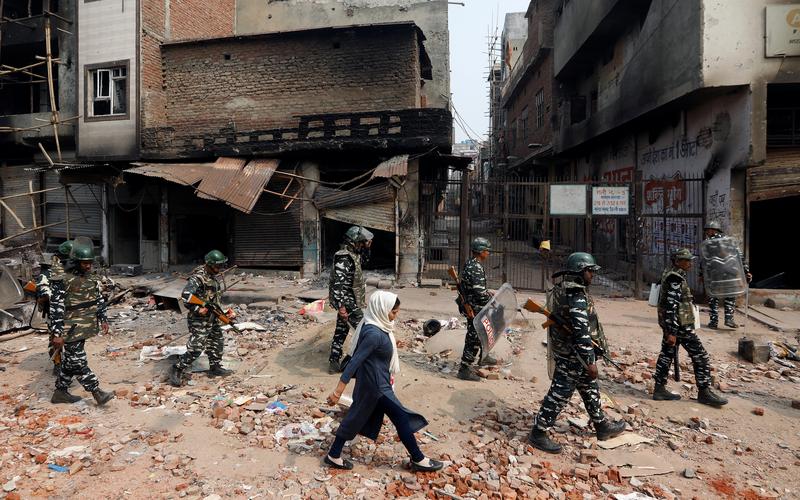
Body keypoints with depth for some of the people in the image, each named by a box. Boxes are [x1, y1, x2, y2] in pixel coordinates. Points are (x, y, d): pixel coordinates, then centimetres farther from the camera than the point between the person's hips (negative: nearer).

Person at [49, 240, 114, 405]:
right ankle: (97, 393, -2)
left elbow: (99, 300, 18)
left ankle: (60, 392, 29)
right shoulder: (64, 280, -16)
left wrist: (103, 319, 12)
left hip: (84, 328, 7)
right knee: (78, 362, -4)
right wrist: (57, 334, -17)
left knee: (70, 361, 17)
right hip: (71, 330, -7)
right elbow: (56, 307, -16)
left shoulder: (93, 279, 7)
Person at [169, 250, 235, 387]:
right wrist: (197, 309, -24)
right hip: (199, 320, -9)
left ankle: (215, 368, 33)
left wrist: (222, 312, 10)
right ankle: (176, 370, 6)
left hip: (213, 318, 9)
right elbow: (185, 296, -25)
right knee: (195, 348, -9)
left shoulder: (215, 276, 6)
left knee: (217, 343, 18)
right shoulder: (198, 278, -21)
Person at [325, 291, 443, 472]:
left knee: (356, 417, 19)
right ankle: (418, 460, 22)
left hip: (372, 382, 10)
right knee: (402, 419, 5)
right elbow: (354, 362, -30)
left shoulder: (374, 327, -1)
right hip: (376, 386, -9)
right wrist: (338, 392, -28)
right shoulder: (374, 334, -30)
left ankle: (334, 456, 32)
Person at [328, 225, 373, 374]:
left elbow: (363, 260, 30)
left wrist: (367, 248, 12)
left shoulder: (352, 254, 7)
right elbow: (338, 283, -30)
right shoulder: (344, 258, -23)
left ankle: (334, 363, 23)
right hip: (348, 302, -10)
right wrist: (341, 306, -34)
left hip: (349, 301, 10)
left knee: (341, 331, 15)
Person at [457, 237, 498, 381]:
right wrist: (492, 299, -12)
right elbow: (480, 293, -27)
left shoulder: (470, 264, 7)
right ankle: (464, 369, 8)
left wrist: (487, 293, 14)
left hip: (469, 305, 10)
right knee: (474, 338, -1)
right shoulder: (476, 268, -25)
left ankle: (484, 357, 44)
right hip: (474, 308, -10)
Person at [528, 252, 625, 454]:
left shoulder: (562, 289, 7)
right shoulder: (577, 296, -24)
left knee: (590, 388, 22)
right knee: (560, 392, -1)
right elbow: (581, 332, -27)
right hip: (573, 355, -10)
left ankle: (602, 426, 38)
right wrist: (590, 361, -22)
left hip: (564, 349, 10)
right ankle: (538, 433, 9)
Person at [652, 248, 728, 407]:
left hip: (668, 323, 10)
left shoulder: (668, 274, 11)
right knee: (700, 356, 0)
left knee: (667, 354, 12)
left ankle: (659, 389, 16)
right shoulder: (675, 279, -20)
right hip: (680, 325, -10)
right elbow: (671, 306, -24)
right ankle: (704, 393, 8)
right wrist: (672, 332, -25)